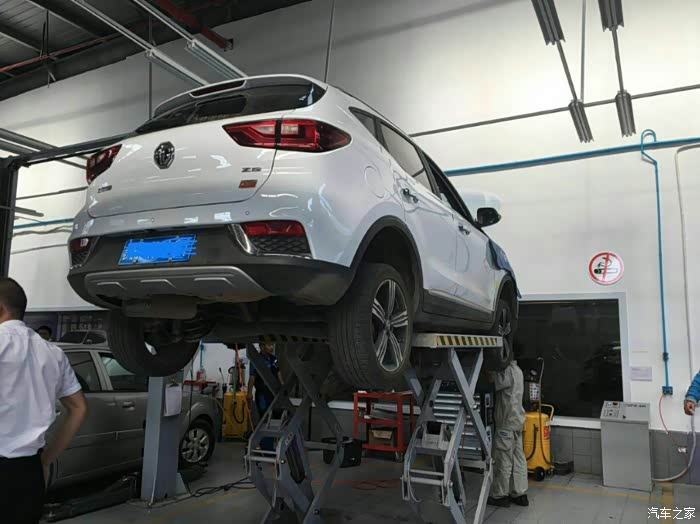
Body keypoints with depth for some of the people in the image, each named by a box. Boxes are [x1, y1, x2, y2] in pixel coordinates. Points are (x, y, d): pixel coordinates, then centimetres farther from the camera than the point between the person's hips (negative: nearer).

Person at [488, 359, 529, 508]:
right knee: (518, 457, 13)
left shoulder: (508, 371, -18)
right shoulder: (516, 369, 12)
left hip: (506, 423, -9)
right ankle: (520, 494, 20)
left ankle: (500, 495, 11)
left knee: (503, 459, 1)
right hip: (517, 421, 9)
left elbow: (491, 380, -25)